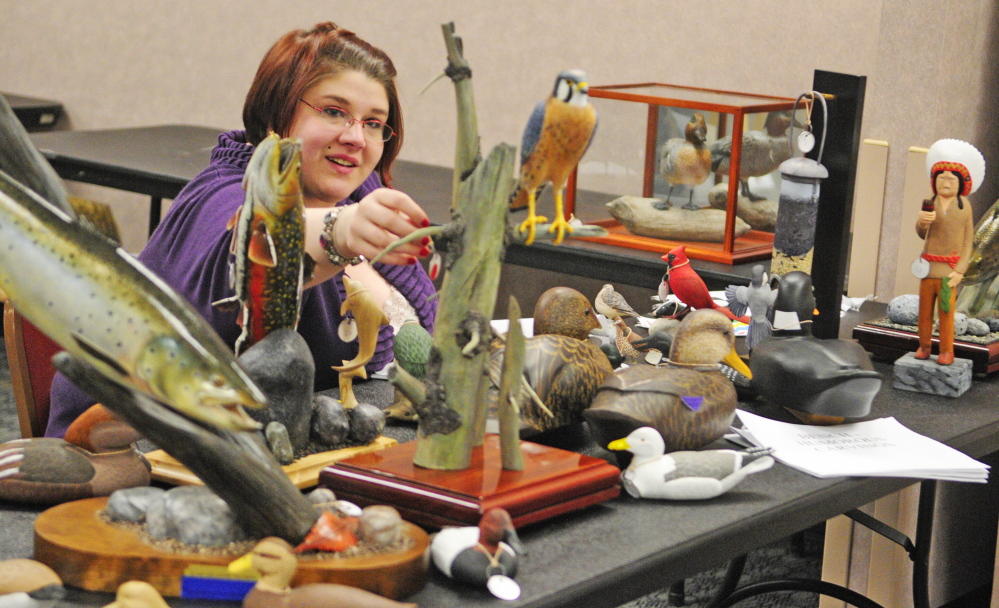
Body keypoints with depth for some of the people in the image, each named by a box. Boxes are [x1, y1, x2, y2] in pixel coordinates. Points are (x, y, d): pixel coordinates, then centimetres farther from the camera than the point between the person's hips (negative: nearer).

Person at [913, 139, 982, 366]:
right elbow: (921, 234, 1)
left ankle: (947, 351, 6)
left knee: (946, 311, -3)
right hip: (929, 267, 2)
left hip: (949, 269, -2)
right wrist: (922, 221, -23)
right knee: (925, 309, 6)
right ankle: (924, 345, 18)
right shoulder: (930, 205, 2)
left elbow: (968, 241, 1)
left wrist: (959, 271, -7)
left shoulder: (964, 207, -1)